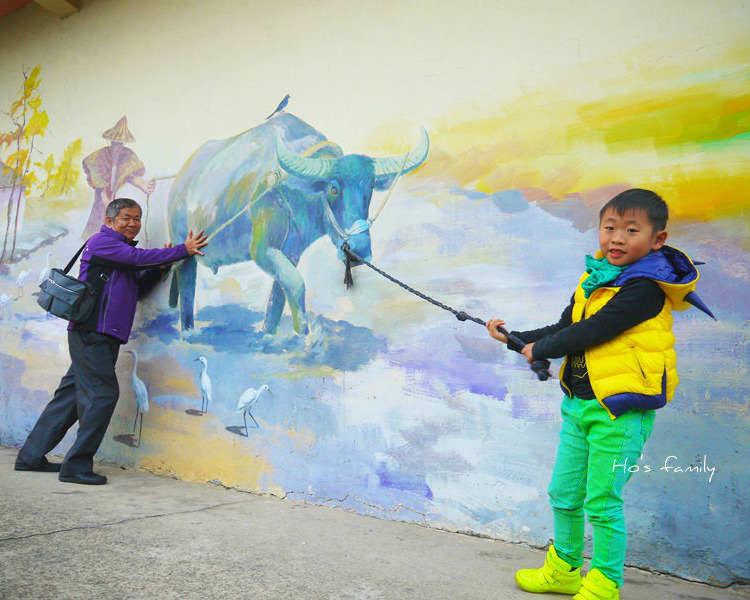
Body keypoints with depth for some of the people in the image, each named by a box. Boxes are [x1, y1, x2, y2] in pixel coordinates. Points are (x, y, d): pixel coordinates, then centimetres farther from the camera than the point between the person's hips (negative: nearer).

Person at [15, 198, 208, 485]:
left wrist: (160, 267, 4)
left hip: (102, 336, 9)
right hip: (92, 333, -9)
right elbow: (138, 257, -15)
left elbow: (137, 288, 19)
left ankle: (31, 456, 22)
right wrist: (183, 250, -12)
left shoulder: (121, 253, 23)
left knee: (71, 394, 13)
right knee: (102, 394, -10)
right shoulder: (102, 241, -4)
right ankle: (76, 466, -3)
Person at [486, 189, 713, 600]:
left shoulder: (645, 288, -15)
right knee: (563, 494, 17)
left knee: (602, 503, 2)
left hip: (620, 411, -8)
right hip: (578, 404, 8)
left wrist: (540, 349, -9)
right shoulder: (593, 277, 10)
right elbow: (564, 327, 15)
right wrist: (516, 339, 8)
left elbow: (592, 331, -21)